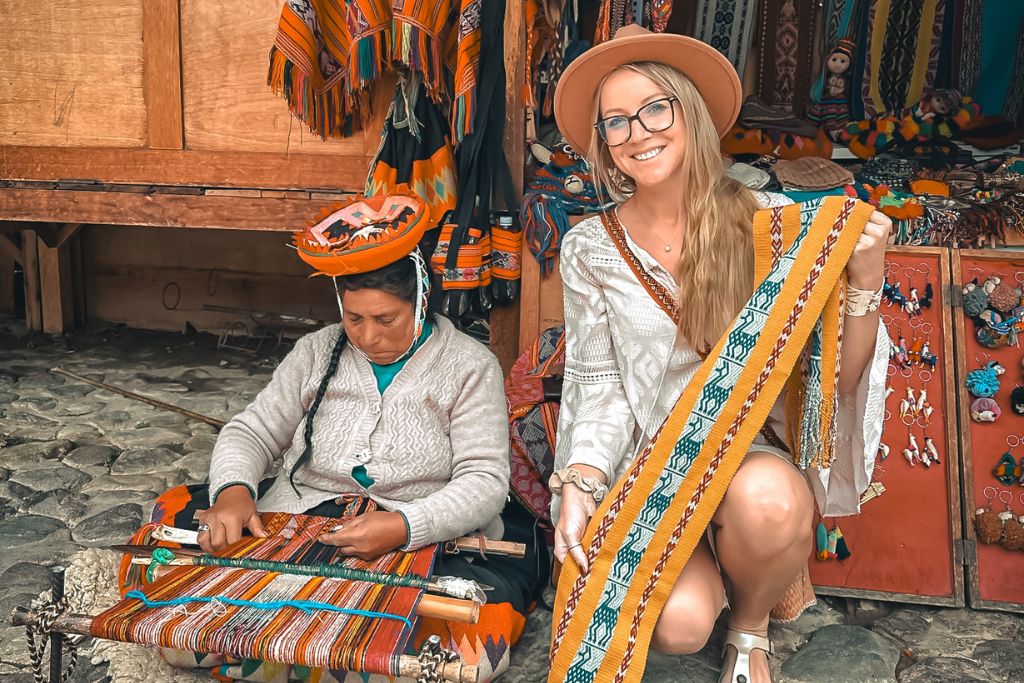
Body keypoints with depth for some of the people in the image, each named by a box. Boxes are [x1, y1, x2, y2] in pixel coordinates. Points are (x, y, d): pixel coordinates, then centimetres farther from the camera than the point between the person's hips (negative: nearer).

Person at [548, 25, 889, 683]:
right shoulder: (592, 249, -1)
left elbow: (836, 377, -3)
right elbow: (599, 385, 2)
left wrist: (864, 282, -20)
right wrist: (578, 487, -12)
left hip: (758, 451, 0)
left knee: (766, 501, -37)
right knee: (680, 622, -26)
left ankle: (752, 623, 1)